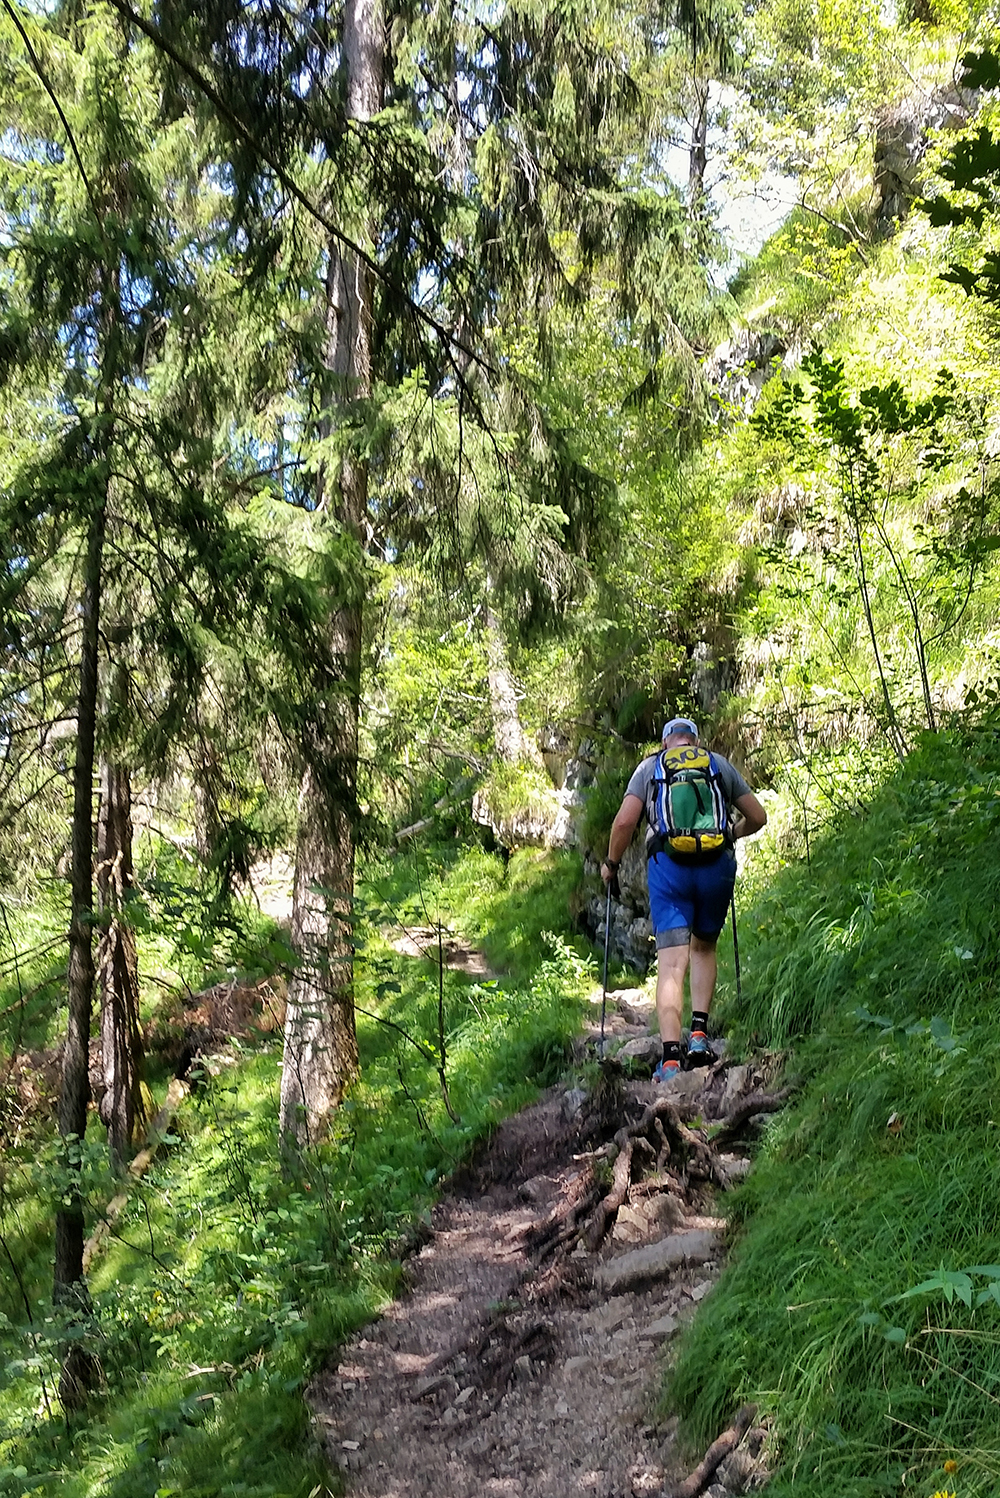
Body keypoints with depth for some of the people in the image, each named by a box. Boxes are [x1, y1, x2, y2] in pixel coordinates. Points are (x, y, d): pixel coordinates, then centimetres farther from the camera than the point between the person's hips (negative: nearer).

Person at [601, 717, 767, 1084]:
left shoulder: (650, 766, 13)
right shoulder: (720, 764, 17)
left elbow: (624, 822, 1)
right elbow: (757, 817, 17)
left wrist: (611, 864, 15)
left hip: (668, 865, -1)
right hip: (717, 865, 2)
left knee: (671, 962, -5)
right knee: (704, 948, 22)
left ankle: (670, 1058, -15)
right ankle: (699, 1033, 9)